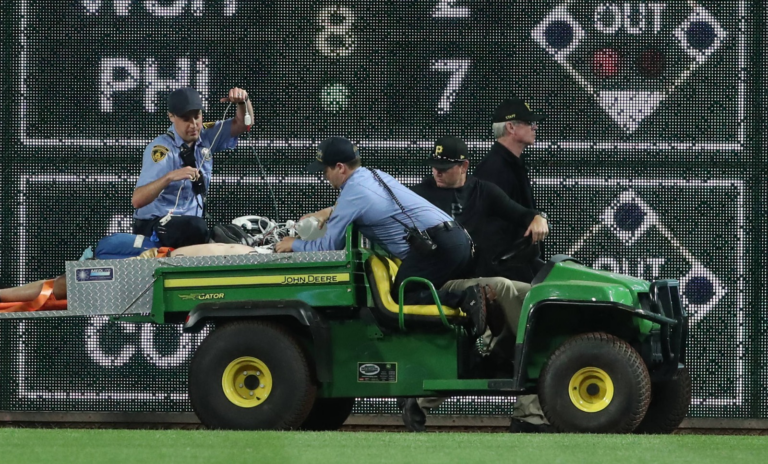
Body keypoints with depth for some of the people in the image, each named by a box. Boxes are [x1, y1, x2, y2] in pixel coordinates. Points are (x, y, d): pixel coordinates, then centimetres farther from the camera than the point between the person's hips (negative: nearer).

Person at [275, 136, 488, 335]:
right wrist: (329, 212, 37)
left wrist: (294, 244, 17)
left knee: (400, 298, -5)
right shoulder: (375, 175, 22)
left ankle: (464, 298, -23)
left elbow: (328, 246, 1)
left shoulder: (353, 192, -5)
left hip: (435, 246, -9)